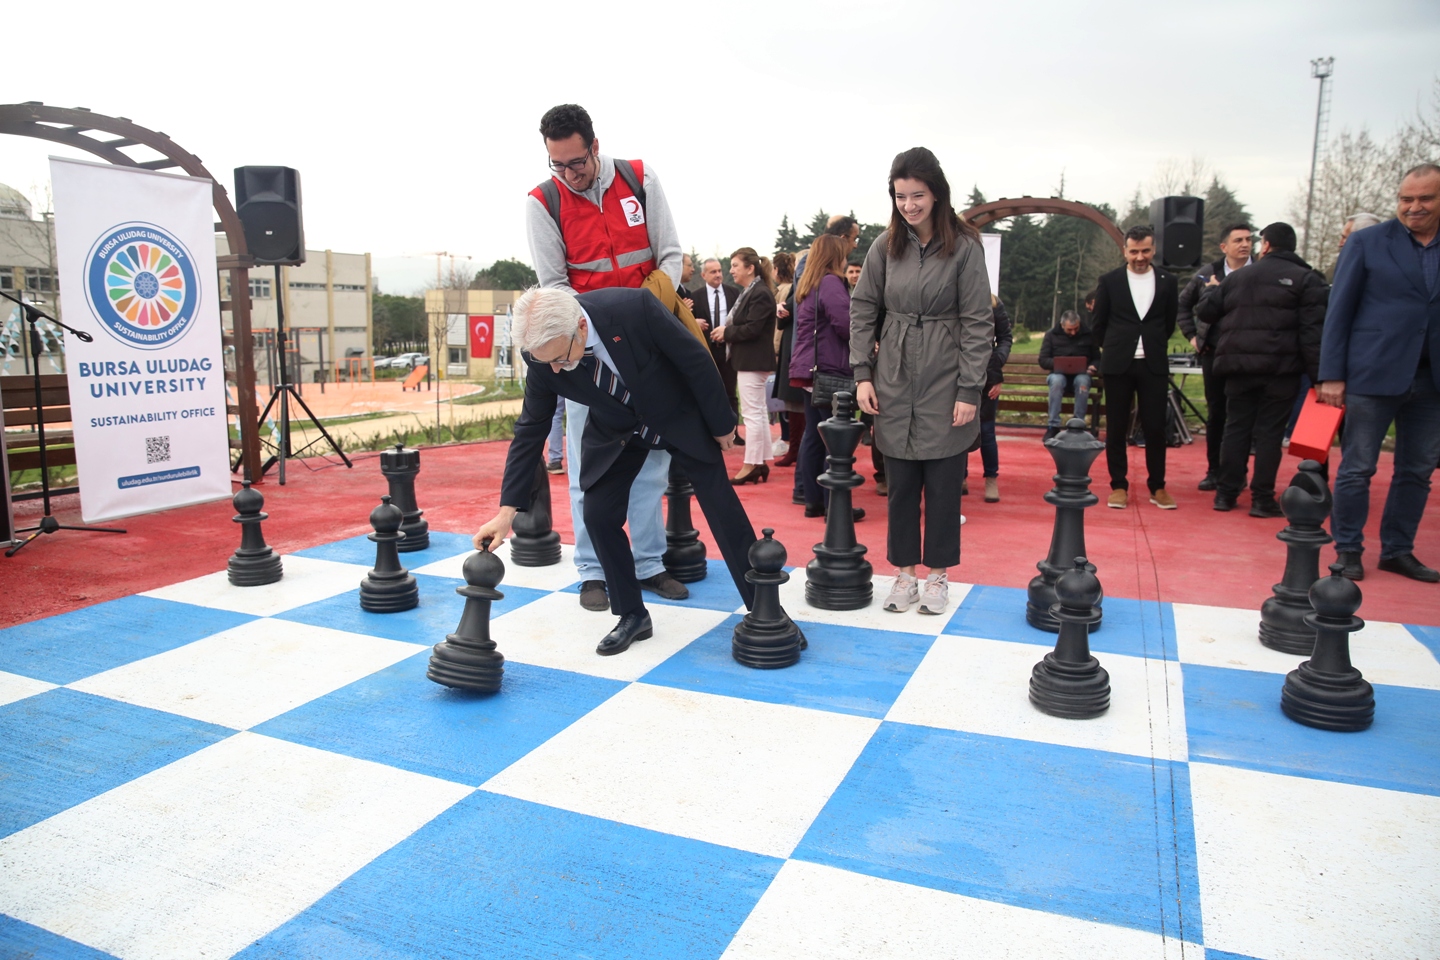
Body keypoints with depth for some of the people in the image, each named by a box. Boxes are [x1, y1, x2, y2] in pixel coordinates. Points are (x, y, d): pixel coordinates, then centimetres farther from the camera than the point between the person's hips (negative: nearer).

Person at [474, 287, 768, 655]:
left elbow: (696, 360, -20)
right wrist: (507, 509, -16)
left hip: (679, 415, -2)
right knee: (598, 515, -8)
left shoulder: (634, 307, -35)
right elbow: (530, 429, -13)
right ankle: (632, 615, 10)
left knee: (723, 510, -1)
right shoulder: (542, 353, -23)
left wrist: (720, 423, -9)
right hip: (616, 430, 3)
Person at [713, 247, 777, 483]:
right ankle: (761, 462, 18)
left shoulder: (760, 294, -16)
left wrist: (726, 332, -10)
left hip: (753, 361, -10)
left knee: (752, 413, -6)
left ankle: (751, 465, -2)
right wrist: (726, 332, -2)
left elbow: (752, 329, -23)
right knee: (758, 412, 12)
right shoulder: (748, 292, 16)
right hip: (749, 360, 11)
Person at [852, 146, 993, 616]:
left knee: (942, 483, 5)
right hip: (894, 384, 3)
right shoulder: (886, 245, 3)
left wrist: (969, 390, -10)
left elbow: (978, 322, -7)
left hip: (944, 384, -3)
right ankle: (904, 572, 21)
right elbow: (862, 309, 7)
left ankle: (938, 574, 20)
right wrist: (862, 374, -1)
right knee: (900, 482, 9)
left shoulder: (964, 246, -6)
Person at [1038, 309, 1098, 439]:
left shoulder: (1088, 335, 7)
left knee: (1083, 381, -37)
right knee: (1056, 380, -37)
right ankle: (1053, 426, -33)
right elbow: (1043, 360, 1)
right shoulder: (1051, 334, 5)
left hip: (1080, 374, 0)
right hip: (1059, 374, 0)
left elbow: (1097, 358, 11)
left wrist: (1093, 366, -13)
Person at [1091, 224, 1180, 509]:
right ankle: (1119, 486, 11)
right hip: (1118, 365, -1)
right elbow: (1098, 324, 9)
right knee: (1116, 427, 3)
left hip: (1154, 365, 1)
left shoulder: (1167, 281, 6)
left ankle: (1157, 487, 12)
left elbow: (1170, 323, 15)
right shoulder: (1109, 281, 2)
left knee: (1155, 427, 2)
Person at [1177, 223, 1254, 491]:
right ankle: (1214, 469, 17)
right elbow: (1183, 305, 17)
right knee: (1215, 412, 9)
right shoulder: (1208, 273, 6)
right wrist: (1191, 336, 11)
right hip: (1214, 352, 3)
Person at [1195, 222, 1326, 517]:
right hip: (1280, 368, -3)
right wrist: (1318, 374, -11)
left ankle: (1226, 493, 11)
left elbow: (1204, 312, 15)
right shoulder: (1306, 278, 0)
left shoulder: (1236, 277, 10)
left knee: (1236, 428, 10)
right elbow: (1313, 329, -9)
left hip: (1240, 367, 3)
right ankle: (1262, 499, 1)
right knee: (1269, 431, 0)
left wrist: (1212, 289, 36)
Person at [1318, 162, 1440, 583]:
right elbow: (1339, 311, -2)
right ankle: (1347, 551, 13)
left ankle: (1398, 550, 21)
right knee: (1357, 468, 2)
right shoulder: (1367, 243, 0)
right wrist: (1331, 374, -8)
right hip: (1373, 375, -4)